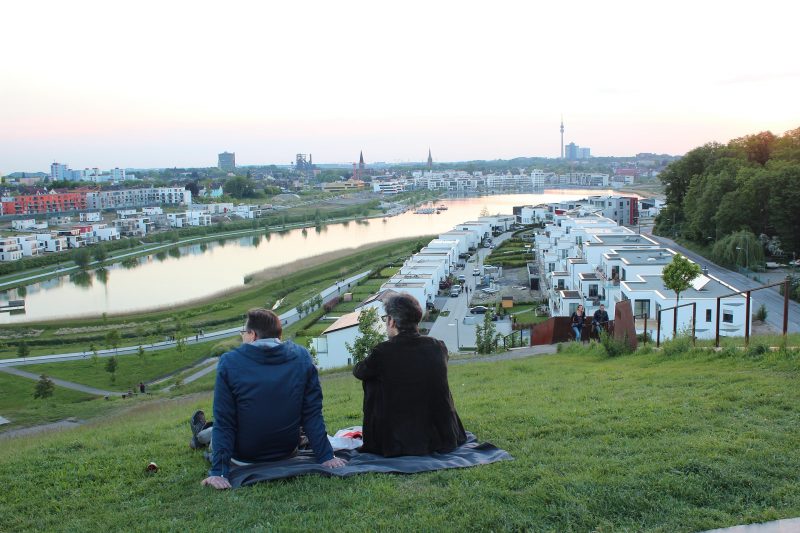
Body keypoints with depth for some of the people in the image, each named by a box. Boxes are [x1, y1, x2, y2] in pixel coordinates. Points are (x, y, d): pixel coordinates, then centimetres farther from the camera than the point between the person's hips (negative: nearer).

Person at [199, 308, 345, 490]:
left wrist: (218, 471, -17)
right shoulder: (302, 357, -11)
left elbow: (223, 422, -18)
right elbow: (312, 415, -12)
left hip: (243, 458, -3)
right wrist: (325, 456, -8)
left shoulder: (229, 362, -18)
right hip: (286, 453, 3)